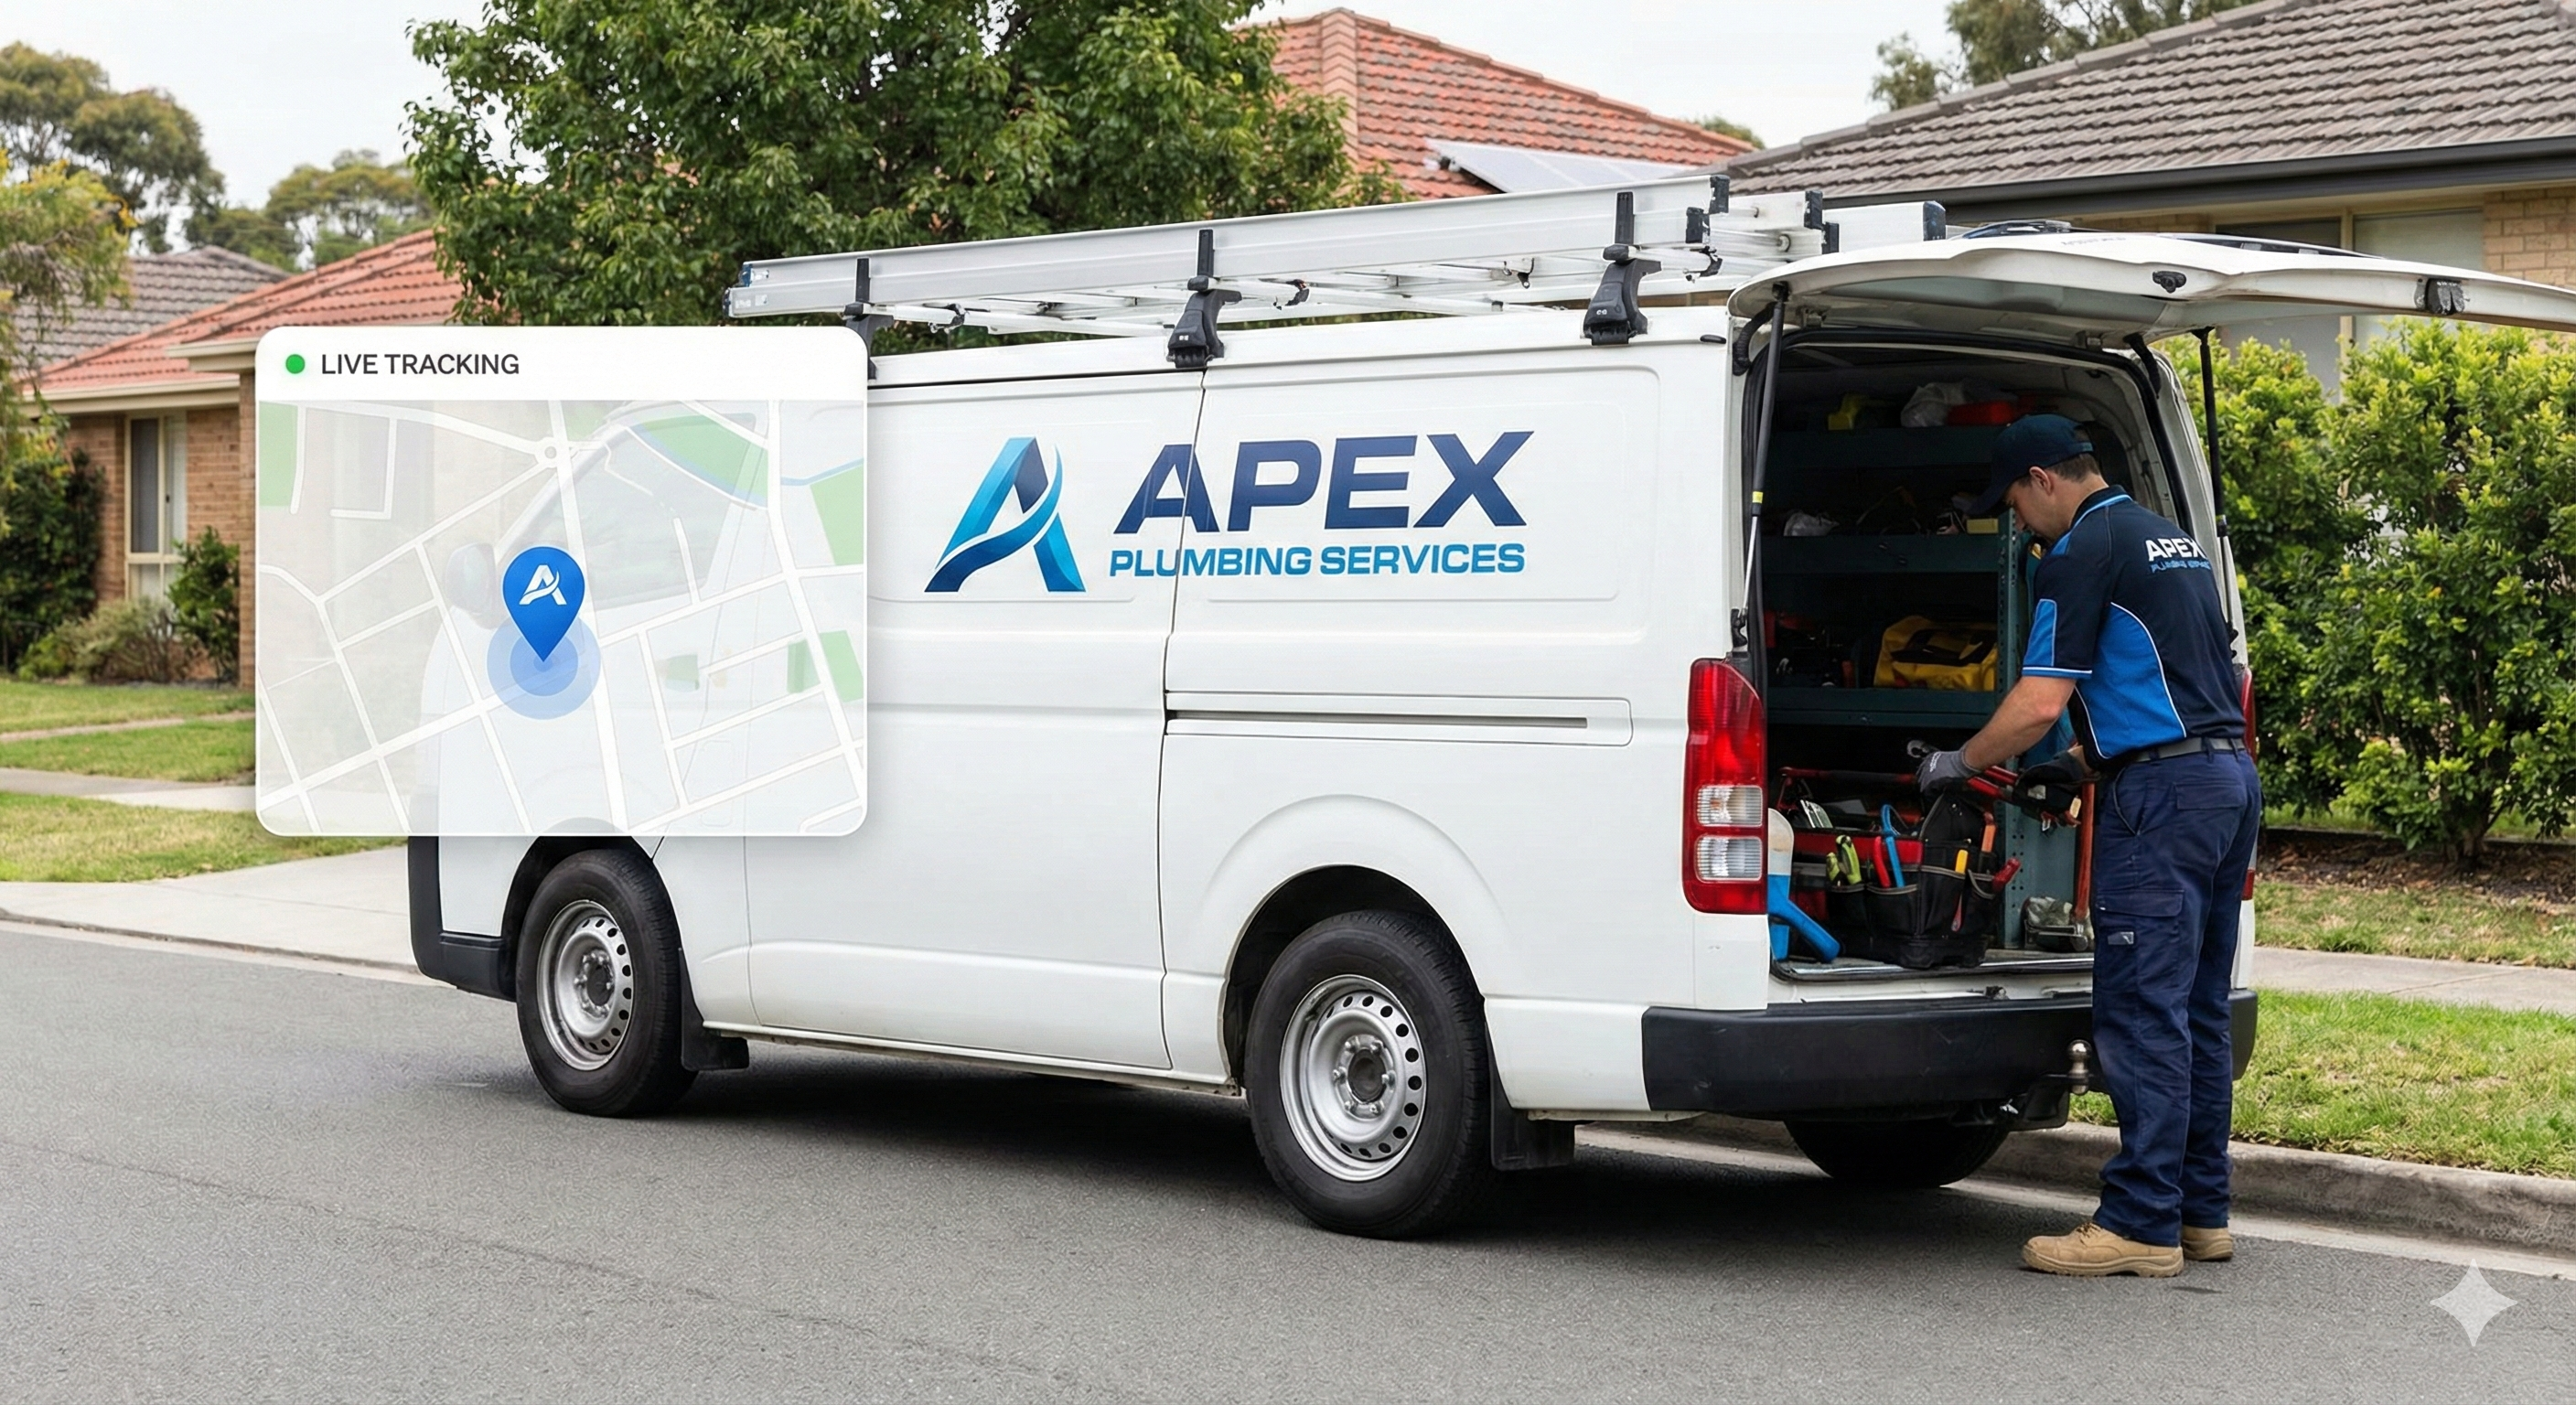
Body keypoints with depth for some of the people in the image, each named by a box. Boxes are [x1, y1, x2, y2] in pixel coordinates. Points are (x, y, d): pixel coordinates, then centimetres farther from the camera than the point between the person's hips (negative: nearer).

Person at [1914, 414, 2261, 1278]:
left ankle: (2141, 1224, -7)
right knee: (2198, 1011, 13)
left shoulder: (2083, 552, -10)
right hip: (2231, 776, 10)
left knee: (2141, 1013, -7)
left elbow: (2040, 703, -15)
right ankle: (2200, 1213, 17)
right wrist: (2075, 763, 28)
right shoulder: (2173, 540, 20)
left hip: (2160, 790, -10)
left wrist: (1960, 764, 0)